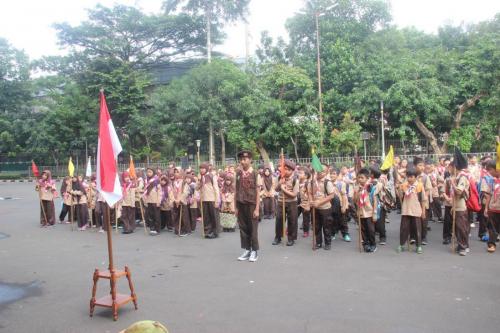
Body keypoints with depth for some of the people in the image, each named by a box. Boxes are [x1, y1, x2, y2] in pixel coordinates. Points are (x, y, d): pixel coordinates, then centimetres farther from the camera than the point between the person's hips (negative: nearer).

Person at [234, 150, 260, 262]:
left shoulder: (255, 174, -6)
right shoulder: (238, 173, 6)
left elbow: (257, 192, -7)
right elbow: (236, 191, 9)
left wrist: (257, 208, -11)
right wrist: (235, 207, 6)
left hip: (251, 205, -4)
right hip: (241, 205, 4)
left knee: (253, 228, 3)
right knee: (243, 228, 8)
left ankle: (254, 251, 13)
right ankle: (247, 250, 19)